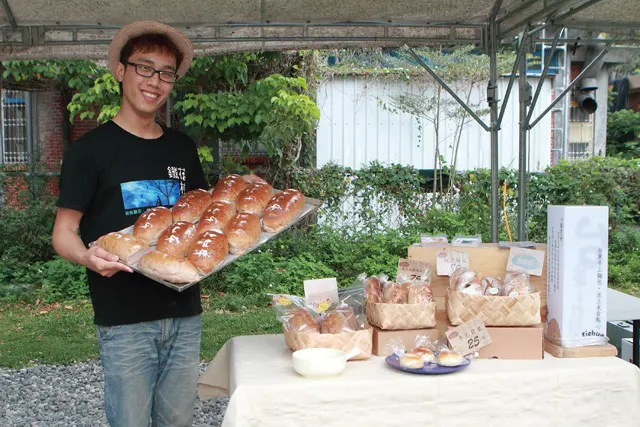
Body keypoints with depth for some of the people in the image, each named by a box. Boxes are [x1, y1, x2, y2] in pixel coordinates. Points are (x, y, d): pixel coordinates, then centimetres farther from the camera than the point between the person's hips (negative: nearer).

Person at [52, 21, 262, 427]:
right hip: (124, 320, -4)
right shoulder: (92, 149, -4)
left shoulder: (183, 148, 11)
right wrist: (88, 255, -25)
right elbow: (64, 233, -5)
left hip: (185, 314, 5)